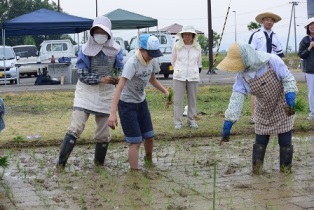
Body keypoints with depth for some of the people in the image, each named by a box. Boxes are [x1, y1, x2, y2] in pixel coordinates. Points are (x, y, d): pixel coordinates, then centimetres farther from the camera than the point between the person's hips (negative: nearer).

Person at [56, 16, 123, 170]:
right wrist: (101, 79, -21)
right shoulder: (85, 50, -8)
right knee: (75, 129, -13)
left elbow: (120, 71, 9)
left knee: (103, 134, 9)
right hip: (85, 92, -2)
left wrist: (117, 79, -12)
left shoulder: (116, 50, -2)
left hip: (106, 95, 2)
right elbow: (82, 75, -9)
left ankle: (99, 163, 29)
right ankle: (61, 163, -8)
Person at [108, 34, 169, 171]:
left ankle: (148, 160, 43)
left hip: (141, 102, 7)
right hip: (127, 104, -7)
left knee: (149, 136, 15)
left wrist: (165, 91, -3)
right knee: (135, 141, -8)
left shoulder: (153, 61, -8)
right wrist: (113, 113, -41)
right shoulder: (132, 63, -29)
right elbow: (119, 88, -34)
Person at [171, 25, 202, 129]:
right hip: (179, 77, -1)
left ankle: (191, 120, 17)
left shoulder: (197, 47, 3)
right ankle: (178, 122, 5)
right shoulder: (177, 46, -1)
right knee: (178, 100, -1)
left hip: (193, 77, 1)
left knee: (192, 100, 6)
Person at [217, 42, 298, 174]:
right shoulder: (242, 76, -13)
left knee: (285, 141, 2)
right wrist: (228, 121, -22)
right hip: (263, 112, 4)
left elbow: (288, 79, -18)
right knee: (260, 141, 8)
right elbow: (236, 98, -17)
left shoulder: (272, 61, -25)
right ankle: (256, 168, 20)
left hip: (283, 109, -4)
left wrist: (290, 96, -32)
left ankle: (286, 168, 17)